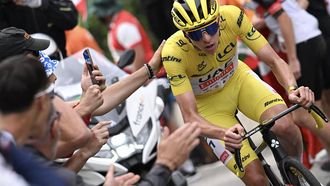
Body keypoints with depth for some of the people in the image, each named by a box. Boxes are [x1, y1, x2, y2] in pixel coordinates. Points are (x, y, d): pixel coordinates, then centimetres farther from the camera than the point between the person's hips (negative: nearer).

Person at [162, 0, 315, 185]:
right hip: (208, 103, -2)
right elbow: (190, 116, -33)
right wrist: (223, 133, -53)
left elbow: (274, 60, -24)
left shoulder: (232, 16, -29)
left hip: (237, 79, 2)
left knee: (285, 127, -28)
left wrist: (293, 89, -44)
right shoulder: (174, 52, -33)